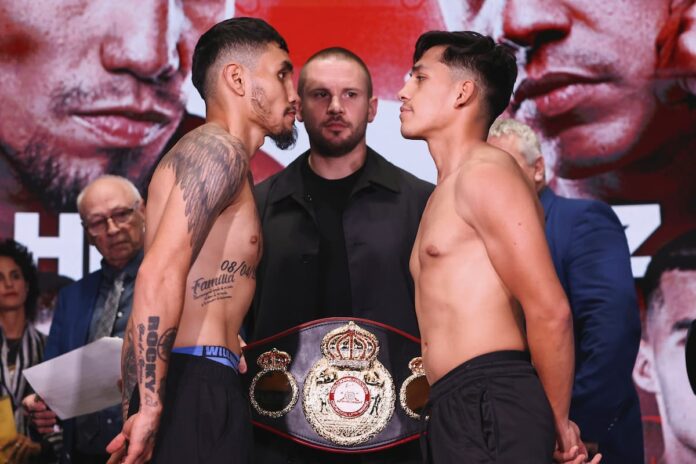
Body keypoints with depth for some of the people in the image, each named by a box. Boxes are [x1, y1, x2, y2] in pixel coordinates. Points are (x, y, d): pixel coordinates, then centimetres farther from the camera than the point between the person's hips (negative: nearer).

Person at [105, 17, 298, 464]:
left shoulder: (211, 153, 23)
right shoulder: (218, 148, -7)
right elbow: (160, 276, -20)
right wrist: (151, 406, -22)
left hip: (204, 386, 9)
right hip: (196, 386, -9)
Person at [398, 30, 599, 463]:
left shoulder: (486, 173, -8)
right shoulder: (448, 191, 24)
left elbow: (550, 311, -14)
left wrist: (558, 424, -4)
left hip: (489, 405, -9)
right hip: (455, 411, 9)